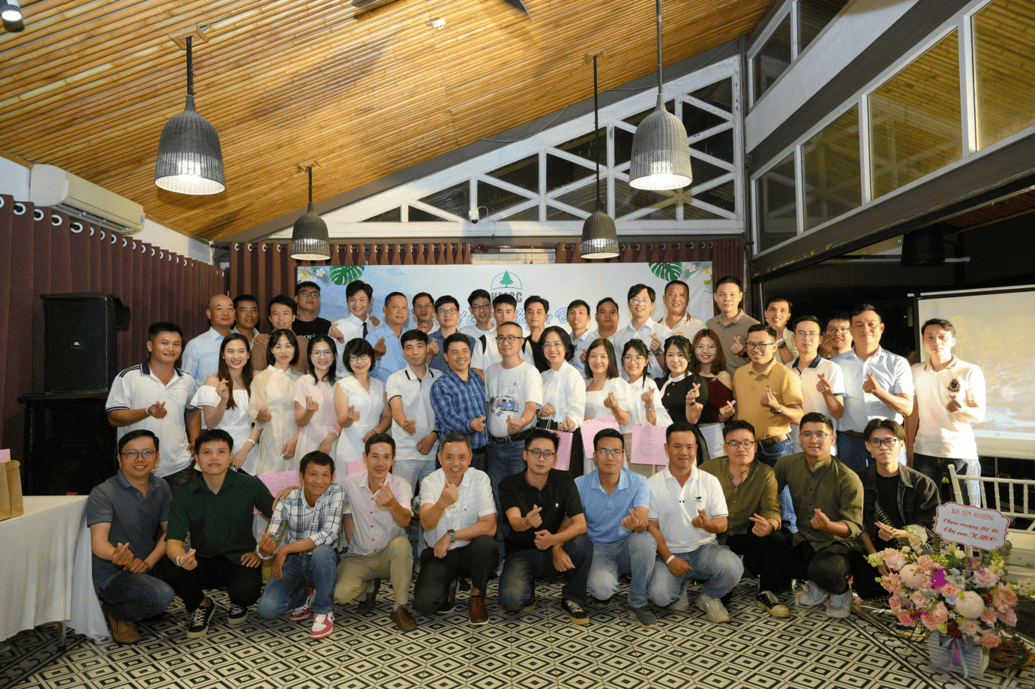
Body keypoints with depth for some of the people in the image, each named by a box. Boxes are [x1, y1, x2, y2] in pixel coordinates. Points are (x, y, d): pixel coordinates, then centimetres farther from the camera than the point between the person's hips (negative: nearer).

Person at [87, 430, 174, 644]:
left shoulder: (161, 488, 4)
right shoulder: (102, 494, -13)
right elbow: (98, 541, -25)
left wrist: (148, 562, -18)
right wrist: (115, 555, -48)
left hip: (149, 568, 7)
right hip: (111, 575, -6)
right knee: (161, 596, -30)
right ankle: (116, 614, -1)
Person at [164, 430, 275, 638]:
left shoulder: (250, 486, -4)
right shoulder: (184, 496, 0)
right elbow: (173, 540, -8)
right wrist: (179, 558, -31)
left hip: (239, 561, -2)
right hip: (202, 563, 2)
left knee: (247, 591, -33)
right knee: (173, 573, -30)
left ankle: (238, 604, 12)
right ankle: (200, 605, 7)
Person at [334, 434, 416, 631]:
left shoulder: (401, 485, -14)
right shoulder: (351, 483, -7)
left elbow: (405, 521, -31)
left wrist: (393, 505, -55)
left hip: (389, 556, -2)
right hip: (359, 557, 2)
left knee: (401, 543, -35)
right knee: (341, 594, -25)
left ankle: (399, 608, -17)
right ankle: (369, 586, 13)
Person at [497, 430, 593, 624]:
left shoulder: (564, 482, -5)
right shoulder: (509, 485, -11)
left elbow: (581, 524, -13)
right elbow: (515, 522, -27)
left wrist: (556, 540, -33)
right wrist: (527, 522, -52)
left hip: (554, 551, 2)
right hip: (522, 553, -2)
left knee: (583, 543, -30)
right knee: (510, 600, -29)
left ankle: (572, 600, -5)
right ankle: (528, 590, 9)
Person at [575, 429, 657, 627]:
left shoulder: (638, 483, -8)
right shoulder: (580, 485, -6)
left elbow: (643, 521, -23)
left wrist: (637, 523, -49)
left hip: (628, 547, 1)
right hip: (598, 549, -1)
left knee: (645, 539, -34)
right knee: (602, 588, -32)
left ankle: (638, 602, -11)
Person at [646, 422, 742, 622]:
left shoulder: (710, 481, 4)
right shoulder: (653, 484, 0)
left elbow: (722, 524, 0)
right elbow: (652, 527, -1)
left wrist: (708, 524, -25)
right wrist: (669, 559, -14)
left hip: (704, 548, 1)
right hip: (670, 551, -1)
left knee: (732, 568, -31)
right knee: (659, 595, -27)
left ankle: (709, 596, 5)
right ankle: (679, 590, 13)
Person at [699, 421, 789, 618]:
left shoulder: (765, 474, -4)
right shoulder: (707, 470, -8)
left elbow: (772, 510, -14)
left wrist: (769, 526, -39)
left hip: (747, 536, 1)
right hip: (714, 538, -1)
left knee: (778, 539, -26)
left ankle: (765, 594, -3)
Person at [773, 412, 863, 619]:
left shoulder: (847, 478, -14)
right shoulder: (787, 465, -2)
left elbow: (854, 526, -16)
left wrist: (828, 525, -37)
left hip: (835, 544, -4)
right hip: (800, 541, 5)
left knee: (824, 570, -37)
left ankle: (841, 592, 4)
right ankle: (816, 585, 7)